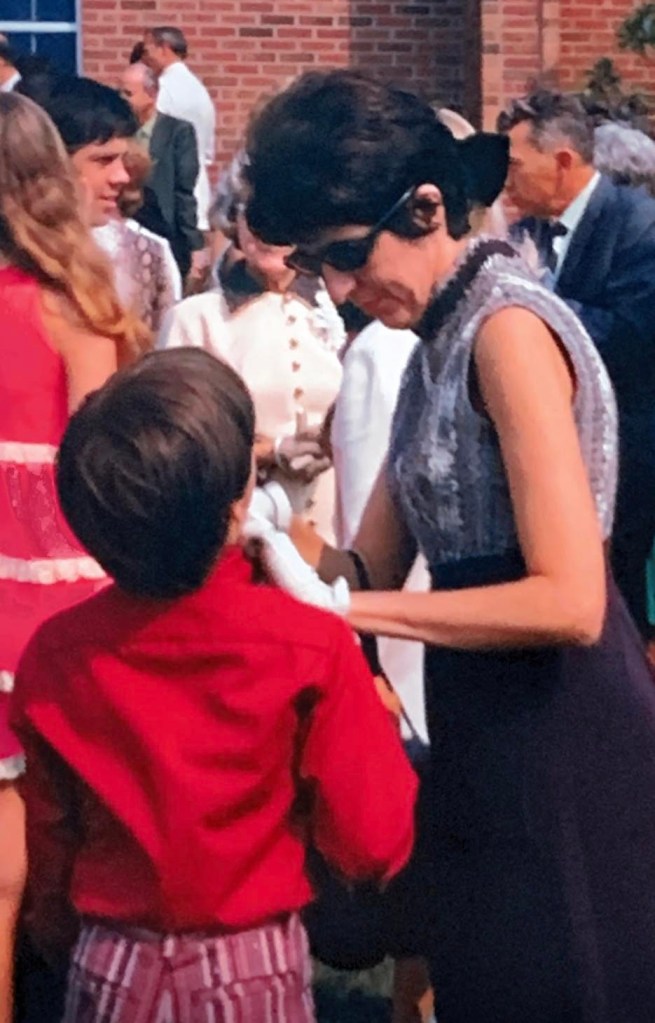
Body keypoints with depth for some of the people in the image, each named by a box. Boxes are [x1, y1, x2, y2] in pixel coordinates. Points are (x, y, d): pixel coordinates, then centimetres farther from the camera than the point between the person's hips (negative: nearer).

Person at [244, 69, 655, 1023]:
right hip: (489, 726, 9)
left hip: (559, 735, -9)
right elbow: (379, 560, 10)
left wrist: (349, 607, -22)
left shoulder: (508, 327, -17)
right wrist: (312, 563, -12)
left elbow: (569, 601, -25)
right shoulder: (445, 333, 12)